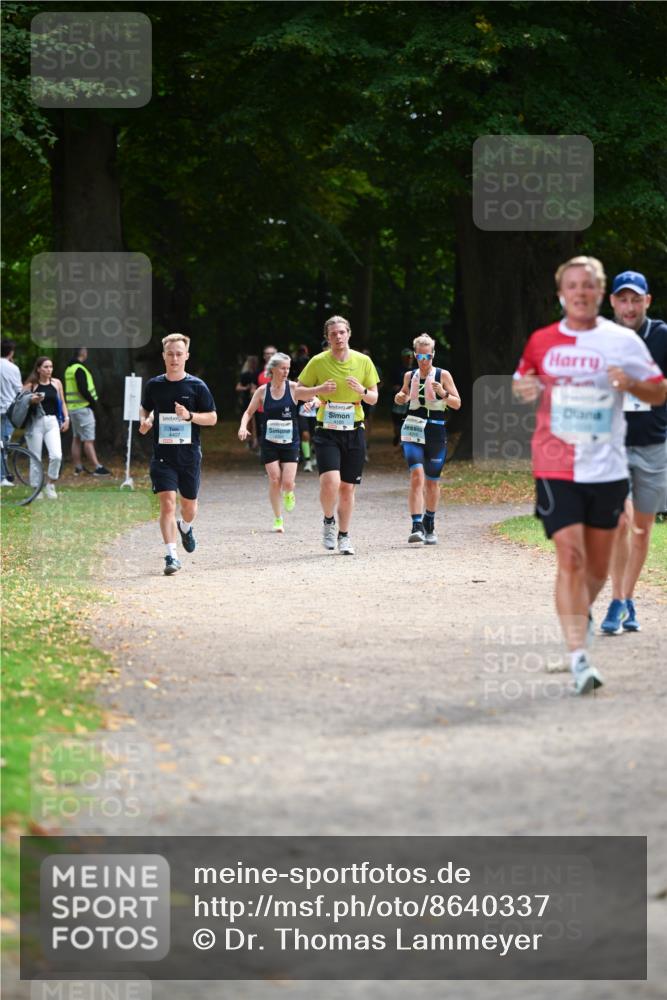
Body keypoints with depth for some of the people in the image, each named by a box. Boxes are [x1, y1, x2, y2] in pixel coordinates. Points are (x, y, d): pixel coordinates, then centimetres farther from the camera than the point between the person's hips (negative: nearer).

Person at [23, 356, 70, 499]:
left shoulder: (56, 383, 8)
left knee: (56, 456, -13)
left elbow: (62, 402, 17)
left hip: (52, 422, 2)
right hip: (35, 423, -2)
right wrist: (31, 400, -17)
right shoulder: (31, 385, -1)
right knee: (35, 459, 1)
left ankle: (50, 484, 7)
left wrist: (66, 418, 8)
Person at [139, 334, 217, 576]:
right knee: (167, 503, -13)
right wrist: (145, 421, -2)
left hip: (189, 454, 0)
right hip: (163, 454, 0)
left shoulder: (197, 386, -2)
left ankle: (185, 528, 48)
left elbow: (212, 418, 1)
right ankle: (171, 555, -13)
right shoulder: (154, 385, 4)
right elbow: (145, 408, 21)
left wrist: (190, 416, -17)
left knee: (189, 505, 13)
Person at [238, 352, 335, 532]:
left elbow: (308, 392, -25)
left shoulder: (294, 388, -6)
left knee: (288, 483, -8)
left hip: (290, 443, -1)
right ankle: (278, 519, 10)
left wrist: (322, 389, -47)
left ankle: (288, 494, 30)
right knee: (274, 480, -4)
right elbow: (249, 412, 7)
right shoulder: (263, 391, -1)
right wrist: (243, 427, -12)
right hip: (269, 443, 1)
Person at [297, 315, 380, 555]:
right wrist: (318, 391, -15)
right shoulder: (318, 362, -3)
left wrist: (362, 391, -14)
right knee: (330, 481, -20)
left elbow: (374, 398, 9)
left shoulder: (363, 361, 2)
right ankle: (328, 521, 8)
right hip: (327, 431, -2)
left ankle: (344, 536, 21)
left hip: (354, 431, 2)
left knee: (347, 487, 6)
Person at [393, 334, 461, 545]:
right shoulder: (410, 375, 7)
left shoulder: (442, 375, 0)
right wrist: (400, 398, 1)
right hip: (413, 430, 0)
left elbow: (457, 404, 0)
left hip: (436, 432, 0)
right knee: (417, 475, -19)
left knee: (432, 482, 10)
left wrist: (443, 394, -19)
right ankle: (417, 526, -24)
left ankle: (429, 526, 31)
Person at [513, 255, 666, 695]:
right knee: (570, 559, -15)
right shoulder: (542, 341, 4)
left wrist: (630, 383, -16)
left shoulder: (622, 341, 0)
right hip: (556, 468, -1)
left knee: (597, 567, 11)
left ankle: (582, 614, 43)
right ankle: (578, 656, -16)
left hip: (607, 469, 1)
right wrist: (524, 387, -3)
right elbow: (522, 379, 21)